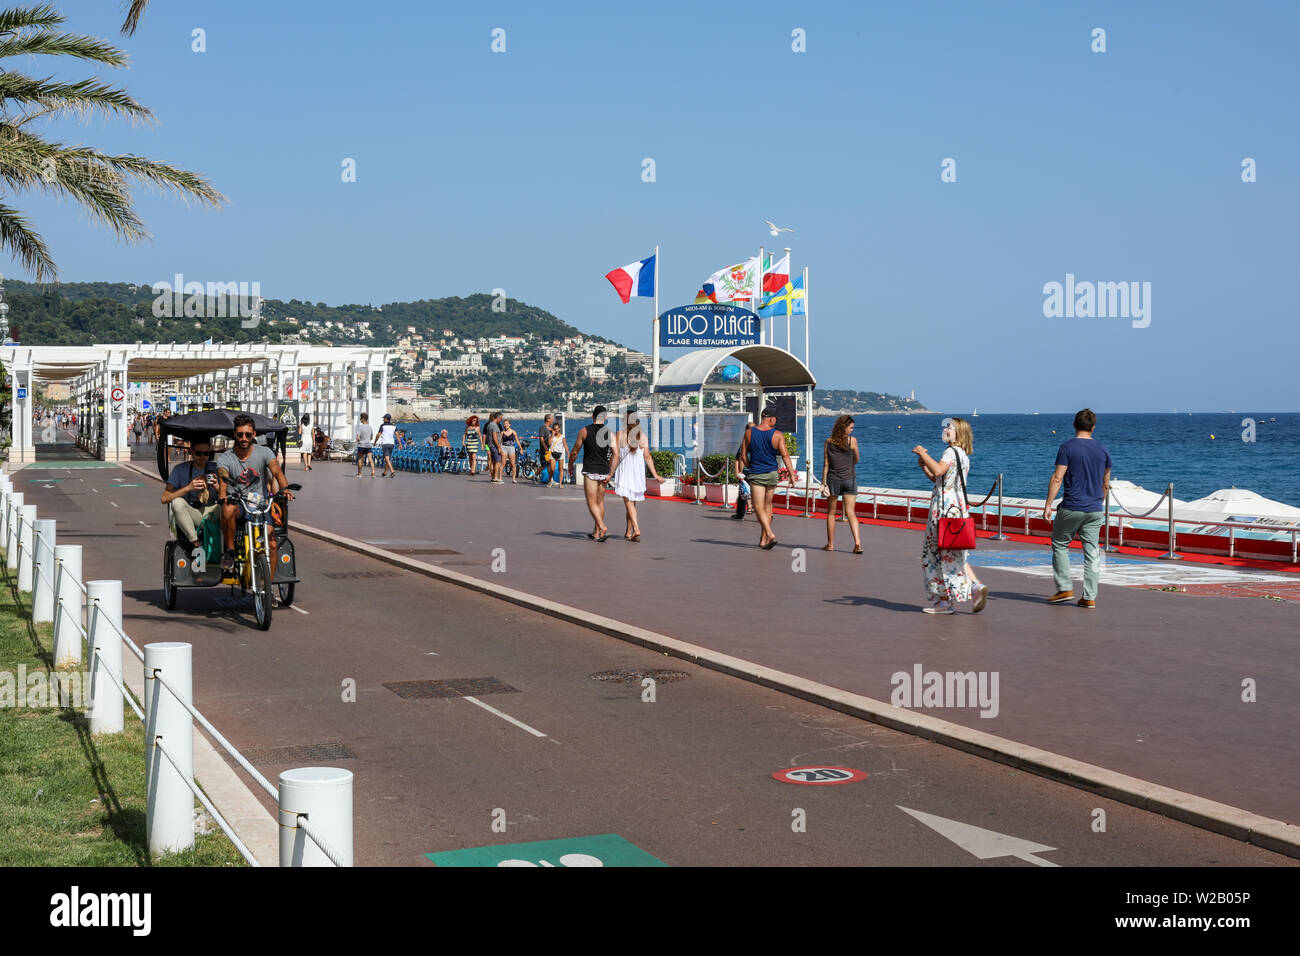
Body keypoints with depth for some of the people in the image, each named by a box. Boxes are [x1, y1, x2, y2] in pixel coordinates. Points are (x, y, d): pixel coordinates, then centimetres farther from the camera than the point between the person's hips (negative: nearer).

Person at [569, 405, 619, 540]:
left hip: (590, 471, -4)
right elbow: (616, 455, -6)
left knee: (592, 503, -3)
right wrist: (610, 474, -1)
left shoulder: (584, 431, -3)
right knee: (600, 502, 14)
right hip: (603, 471, 4)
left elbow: (574, 452, 1)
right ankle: (596, 533, 19)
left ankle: (603, 528, -22)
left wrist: (570, 466, 18)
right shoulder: (610, 433, 3)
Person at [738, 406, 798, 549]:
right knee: (767, 505, 15)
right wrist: (792, 474, -7)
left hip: (755, 474, -1)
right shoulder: (778, 435, -7)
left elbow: (743, 455, 2)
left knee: (759, 508, -3)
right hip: (771, 473, 1)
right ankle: (763, 539, 19)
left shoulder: (749, 433, -3)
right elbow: (785, 455, -11)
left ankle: (770, 534, -23)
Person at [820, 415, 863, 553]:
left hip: (833, 479, 1)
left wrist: (823, 482, 2)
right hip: (849, 479, -1)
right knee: (851, 513, -2)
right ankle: (857, 542, -16)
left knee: (831, 513, 12)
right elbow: (856, 461, 8)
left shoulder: (829, 442, 0)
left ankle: (830, 544, 16)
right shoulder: (852, 441, -4)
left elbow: (826, 465, -2)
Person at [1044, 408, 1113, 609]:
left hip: (1071, 508, -4)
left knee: (1060, 545, 12)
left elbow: (1057, 478, -13)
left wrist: (1048, 505, -10)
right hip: (1095, 510, 4)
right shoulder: (1103, 450, 6)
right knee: (1092, 551, 5)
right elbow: (1106, 484, 14)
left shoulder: (1067, 447, -8)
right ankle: (1089, 598, 5)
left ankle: (1064, 589, 8)